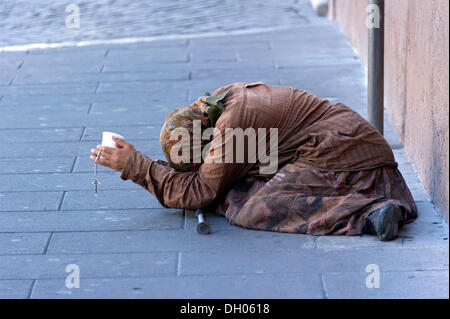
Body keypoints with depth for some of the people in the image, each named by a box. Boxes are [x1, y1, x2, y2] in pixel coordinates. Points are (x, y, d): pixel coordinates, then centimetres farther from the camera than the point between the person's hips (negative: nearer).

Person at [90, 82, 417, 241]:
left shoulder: (234, 122, -15)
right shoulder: (221, 100, 15)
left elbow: (200, 191, -11)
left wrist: (135, 165, -10)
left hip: (338, 154, -10)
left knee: (256, 211, -16)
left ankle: (367, 215, -27)